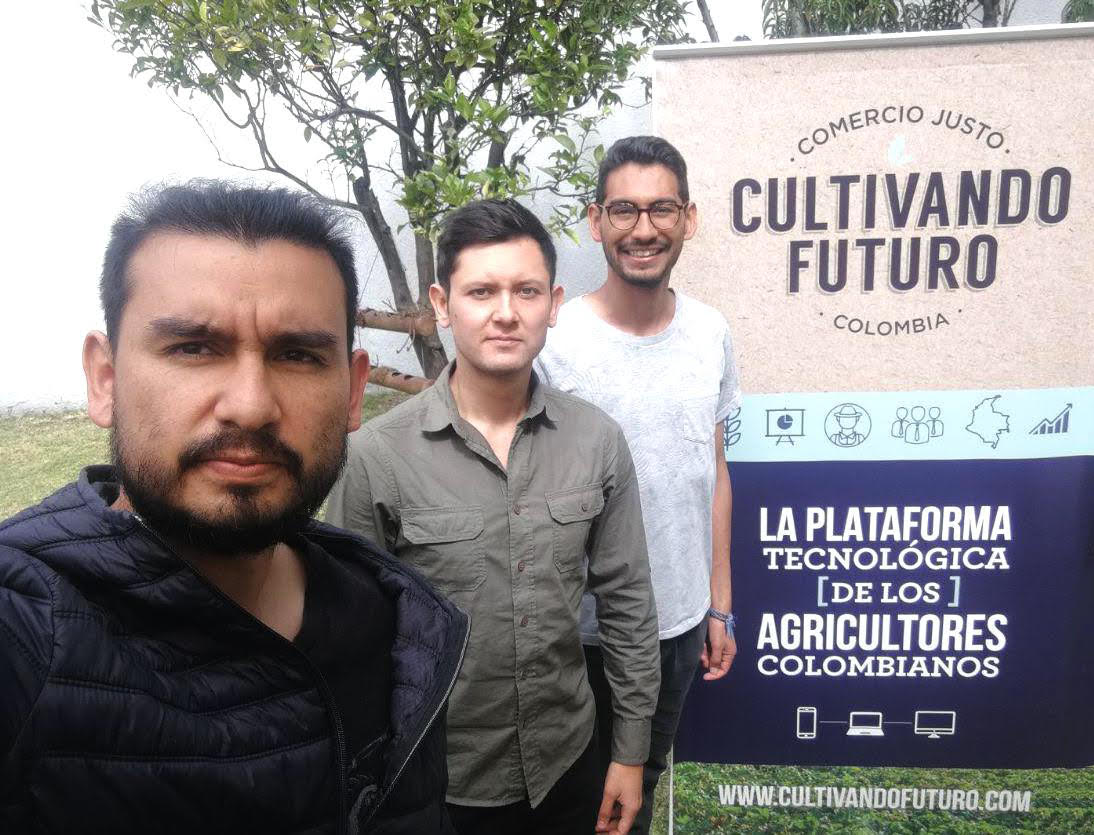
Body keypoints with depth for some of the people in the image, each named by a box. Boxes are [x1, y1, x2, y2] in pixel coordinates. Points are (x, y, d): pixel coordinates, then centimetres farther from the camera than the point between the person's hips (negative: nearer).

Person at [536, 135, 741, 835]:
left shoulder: (711, 332, -3)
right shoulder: (554, 343, -18)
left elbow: (714, 470, 5)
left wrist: (720, 605, 7)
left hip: (683, 620, 4)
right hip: (587, 628, -3)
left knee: (646, 777, 26)